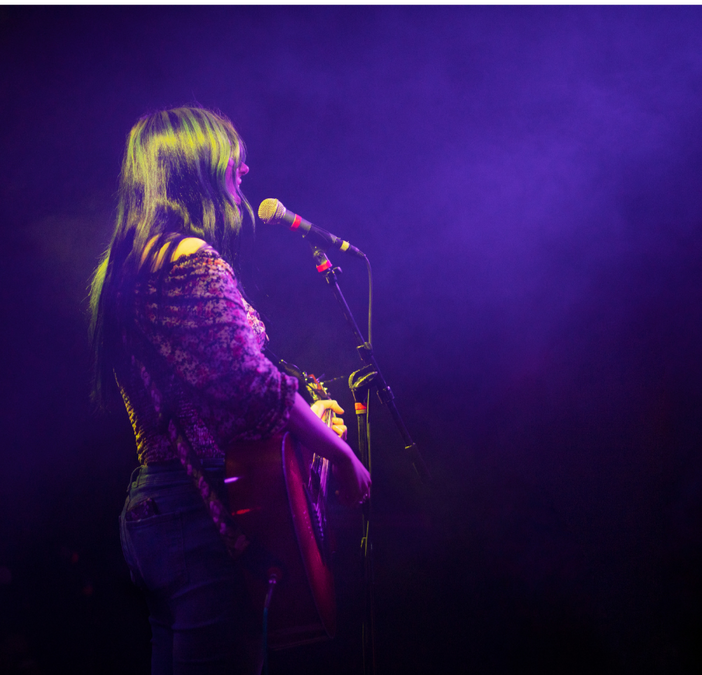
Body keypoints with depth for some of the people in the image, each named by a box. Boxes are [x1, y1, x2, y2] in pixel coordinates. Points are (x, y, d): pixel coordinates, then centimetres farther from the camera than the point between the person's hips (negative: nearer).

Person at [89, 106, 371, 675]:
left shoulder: (123, 266, 17)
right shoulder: (192, 259, -13)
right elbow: (250, 386, -20)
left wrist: (303, 417, 24)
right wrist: (342, 452, -6)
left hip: (147, 510, 10)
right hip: (206, 515, -10)